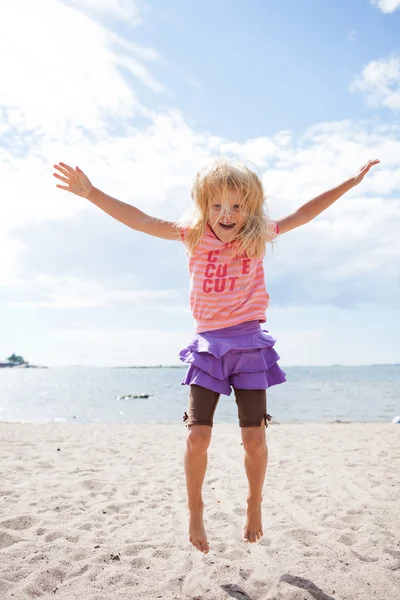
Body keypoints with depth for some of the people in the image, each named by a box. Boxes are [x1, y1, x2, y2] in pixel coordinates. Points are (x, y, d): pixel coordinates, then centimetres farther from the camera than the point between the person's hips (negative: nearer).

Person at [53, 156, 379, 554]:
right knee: (197, 435, -5)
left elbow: (303, 214, 10)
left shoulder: (258, 237, 2)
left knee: (254, 438, 3)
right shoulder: (194, 234, -1)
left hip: (249, 343, 1)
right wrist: (91, 193, -12)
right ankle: (194, 511, 20)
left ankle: (254, 504, 30)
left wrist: (350, 183, 12)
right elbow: (140, 221, -6)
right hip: (208, 343, 0)